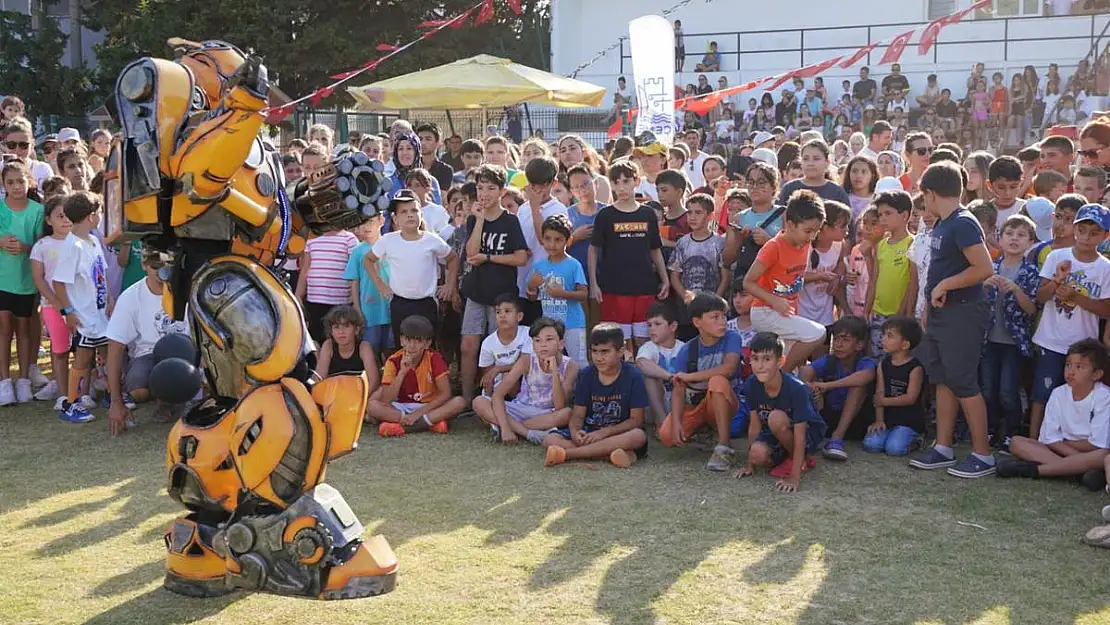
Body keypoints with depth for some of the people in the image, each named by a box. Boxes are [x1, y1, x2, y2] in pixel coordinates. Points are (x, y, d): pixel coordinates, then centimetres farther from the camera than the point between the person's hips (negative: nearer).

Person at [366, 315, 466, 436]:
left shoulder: (434, 359, -9)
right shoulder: (394, 361, -8)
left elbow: (445, 393, -15)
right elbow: (385, 401, -17)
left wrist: (419, 412, -23)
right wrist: (402, 372, -26)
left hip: (429, 407, 0)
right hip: (402, 408, 1)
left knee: (459, 402, -28)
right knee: (371, 405, -27)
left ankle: (403, 426, -31)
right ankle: (431, 422, -30)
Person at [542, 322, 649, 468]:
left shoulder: (633, 376, -8)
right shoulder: (585, 375, 2)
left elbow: (636, 419, -10)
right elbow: (578, 415, 1)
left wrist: (604, 432, -22)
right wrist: (574, 432, -23)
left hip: (620, 433, -3)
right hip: (588, 432, 3)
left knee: (639, 436, -38)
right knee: (550, 440, -21)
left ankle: (566, 453, -35)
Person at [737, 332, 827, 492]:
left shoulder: (796, 388, -30)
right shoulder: (751, 385, -16)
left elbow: (799, 436, -31)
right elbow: (754, 425, -6)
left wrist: (794, 478, -35)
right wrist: (750, 465, -3)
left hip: (809, 433, -4)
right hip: (776, 437, 4)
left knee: (776, 418, -34)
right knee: (758, 453, -29)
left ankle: (801, 459, -8)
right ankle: (787, 457, 4)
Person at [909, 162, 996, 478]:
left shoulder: (962, 223, -17)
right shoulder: (941, 225, 11)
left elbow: (983, 268, -24)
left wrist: (944, 285, -17)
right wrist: (933, 302, 13)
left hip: (961, 313, -10)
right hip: (940, 312, 10)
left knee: (963, 382, -6)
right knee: (943, 380, 13)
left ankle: (983, 455, 2)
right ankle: (943, 448, 21)